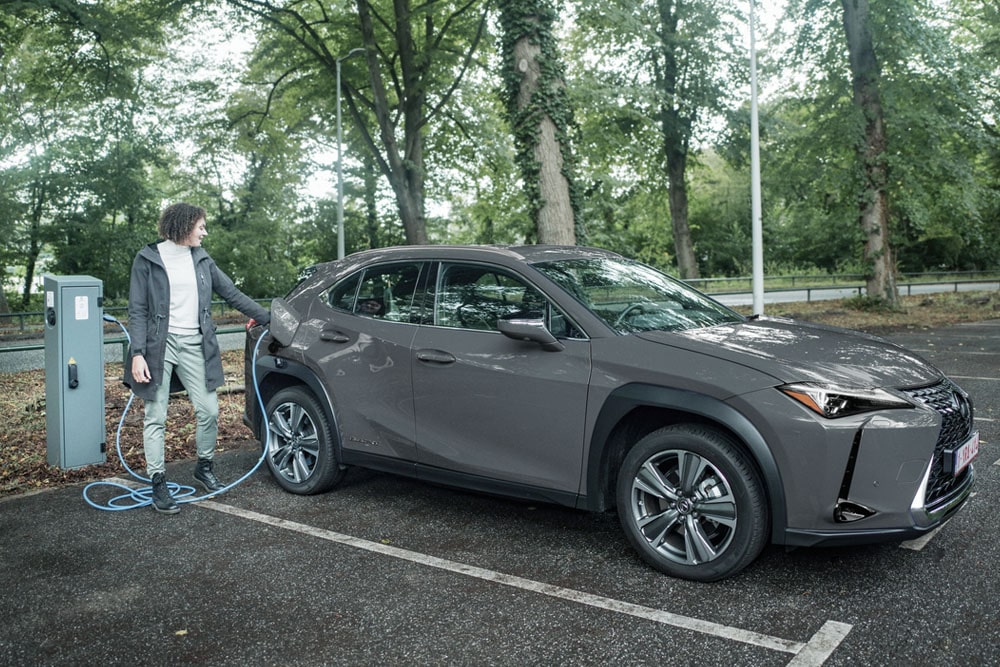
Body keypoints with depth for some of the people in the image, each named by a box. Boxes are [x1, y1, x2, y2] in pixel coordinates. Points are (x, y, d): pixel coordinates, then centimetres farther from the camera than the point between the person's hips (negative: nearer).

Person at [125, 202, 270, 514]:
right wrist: (137, 354, -13)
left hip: (195, 345, 4)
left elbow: (231, 293, 15)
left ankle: (204, 468, 27)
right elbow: (137, 311, -5)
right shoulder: (148, 259, -2)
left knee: (209, 411, 4)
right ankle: (158, 485, 10)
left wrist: (267, 317, 14)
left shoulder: (201, 259, 11)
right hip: (160, 345, -4)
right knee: (156, 417, 1)